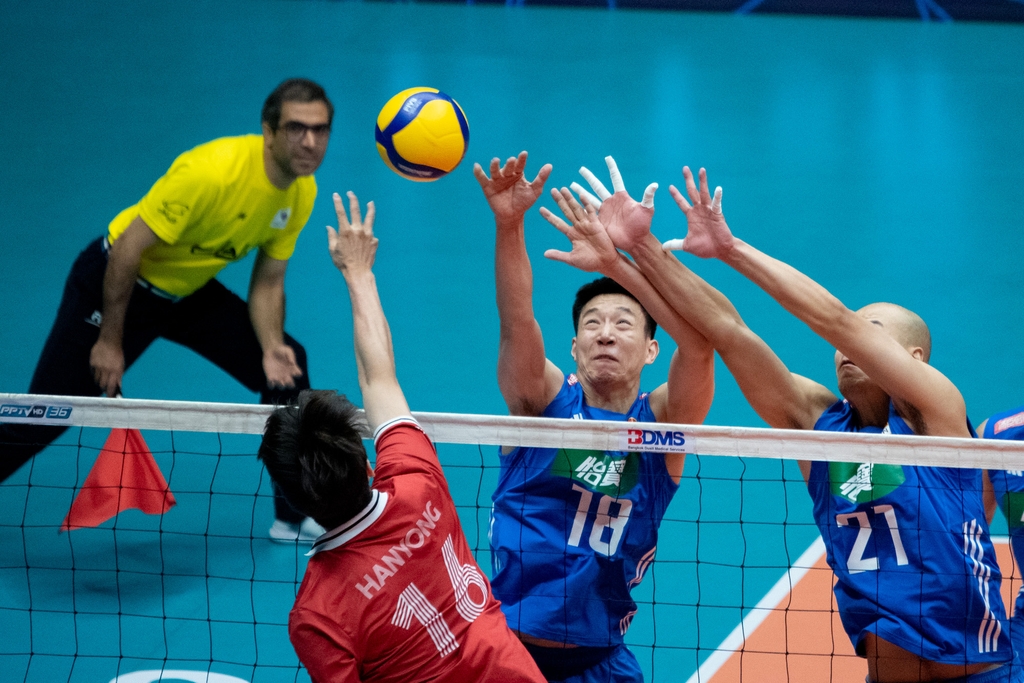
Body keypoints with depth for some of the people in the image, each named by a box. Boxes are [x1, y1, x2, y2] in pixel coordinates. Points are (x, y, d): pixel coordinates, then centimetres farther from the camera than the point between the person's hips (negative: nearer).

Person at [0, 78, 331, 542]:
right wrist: (110, 340, -22)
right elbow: (128, 248, -28)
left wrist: (272, 346, -18)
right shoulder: (212, 171, -33)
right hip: (116, 283, -7)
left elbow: (268, 282, 1)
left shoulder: (302, 193, -10)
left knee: (286, 368, 2)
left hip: (190, 290, 7)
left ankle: (296, 518, 17)